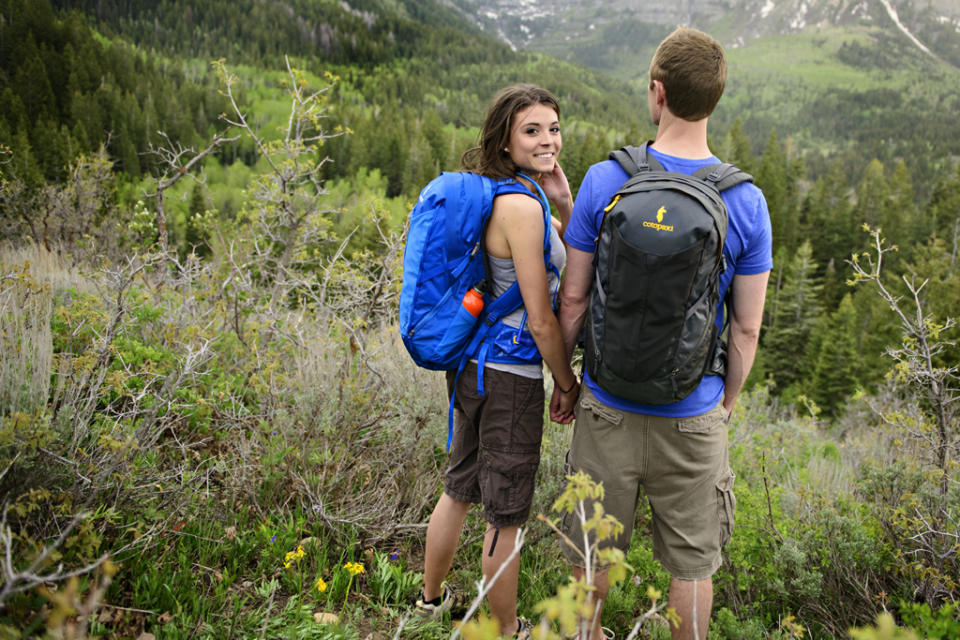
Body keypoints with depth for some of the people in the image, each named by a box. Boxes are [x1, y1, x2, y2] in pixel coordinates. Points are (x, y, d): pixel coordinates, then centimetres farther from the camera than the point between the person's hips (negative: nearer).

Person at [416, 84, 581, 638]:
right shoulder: (521, 206, -22)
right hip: (511, 375, -9)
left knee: (461, 486, 25)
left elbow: (575, 262, 14)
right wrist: (568, 382, -7)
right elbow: (541, 318, -20)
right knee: (507, 513, 10)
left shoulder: (513, 194, 6)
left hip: (471, 363, 9)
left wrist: (564, 201, -2)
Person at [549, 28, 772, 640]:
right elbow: (747, 328, -5)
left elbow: (573, 299, -6)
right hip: (694, 415, 0)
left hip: (608, 405, 1)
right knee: (693, 560, 18)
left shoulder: (605, 180, -11)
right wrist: (727, 403, 11)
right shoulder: (747, 201, -10)